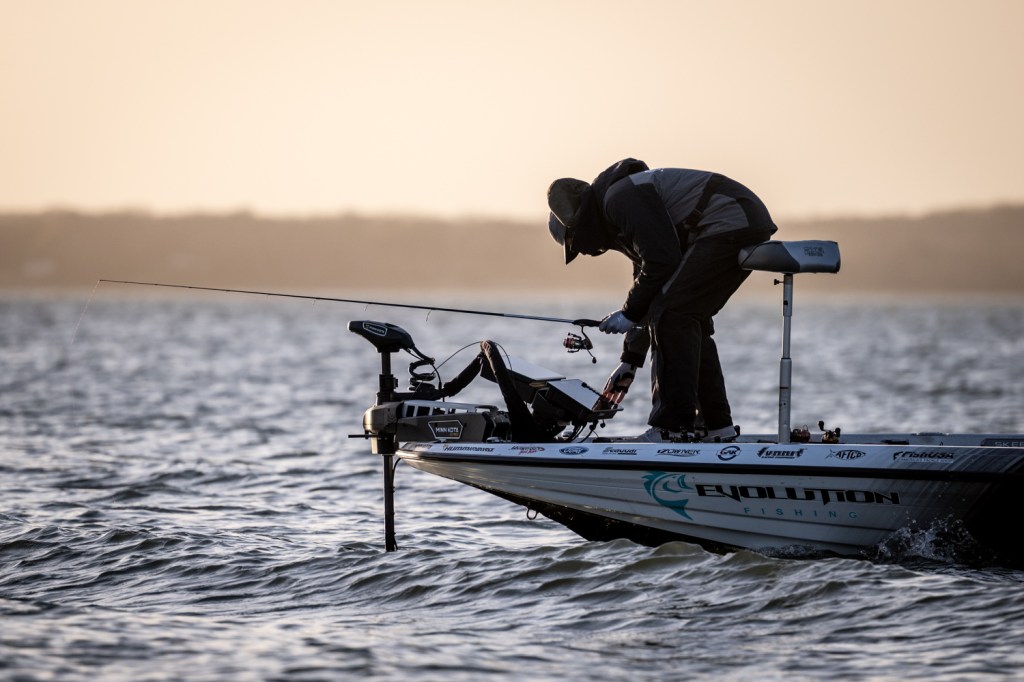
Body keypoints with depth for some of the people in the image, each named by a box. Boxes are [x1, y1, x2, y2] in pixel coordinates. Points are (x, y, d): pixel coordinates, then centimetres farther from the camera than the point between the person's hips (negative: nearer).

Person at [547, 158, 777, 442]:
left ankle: (676, 426, -10)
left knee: (670, 315, -10)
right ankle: (715, 423, 17)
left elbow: (663, 260, -16)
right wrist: (629, 360, 33)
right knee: (690, 319, 16)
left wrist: (629, 314, -4)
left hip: (729, 224, -11)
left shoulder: (619, 197, -8)